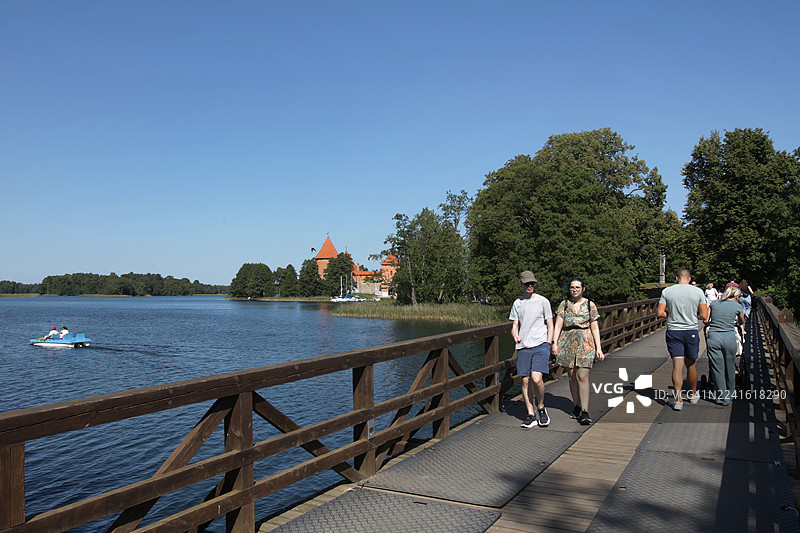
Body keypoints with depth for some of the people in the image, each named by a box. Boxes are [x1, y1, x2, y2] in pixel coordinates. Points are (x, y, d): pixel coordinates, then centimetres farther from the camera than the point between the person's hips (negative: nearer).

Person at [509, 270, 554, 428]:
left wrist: (548, 346, -4)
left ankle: (541, 408, 8)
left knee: (537, 378, -17)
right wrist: (515, 335, -8)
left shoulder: (543, 301, 4)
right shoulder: (517, 303, 13)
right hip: (523, 347, 3)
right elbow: (515, 325, 14)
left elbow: (550, 326, 6)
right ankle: (531, 415, 11)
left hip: (540, 344, -3)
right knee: (525, 381, 1)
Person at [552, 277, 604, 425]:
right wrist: (555, 343, -9)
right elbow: (558, 324, 3)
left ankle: (584, 411, -12)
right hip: (568, 343, 2)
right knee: (572, 376, 6)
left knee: (582, 376, -11)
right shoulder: (564, 305, 9)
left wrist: (599, 348, 0)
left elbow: (595, 328, 5)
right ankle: (577, 406, 21)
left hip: (585, 343, -2)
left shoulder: (590, 305, 6)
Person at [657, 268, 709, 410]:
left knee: (677, 365, -2)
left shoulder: (667, 291, -2)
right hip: (691, 331, 1)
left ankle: (678, 399, -11)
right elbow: (704, 316, -2)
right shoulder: (698, 292, -2)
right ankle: (694, 395, 33)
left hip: (673, 331, -1)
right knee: (691, 364, 16)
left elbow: (659, 313, -5)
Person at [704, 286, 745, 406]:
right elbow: (741, 322, 21)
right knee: (730, 368, 16)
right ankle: (729, 395, 31)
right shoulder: (737, 306, 3)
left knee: (717, 368, 7)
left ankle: (721, 397, 11)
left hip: (713, 337, 1)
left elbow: (705, 320, 4)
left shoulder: (714, 303, 6)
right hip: (729, 338, -1)